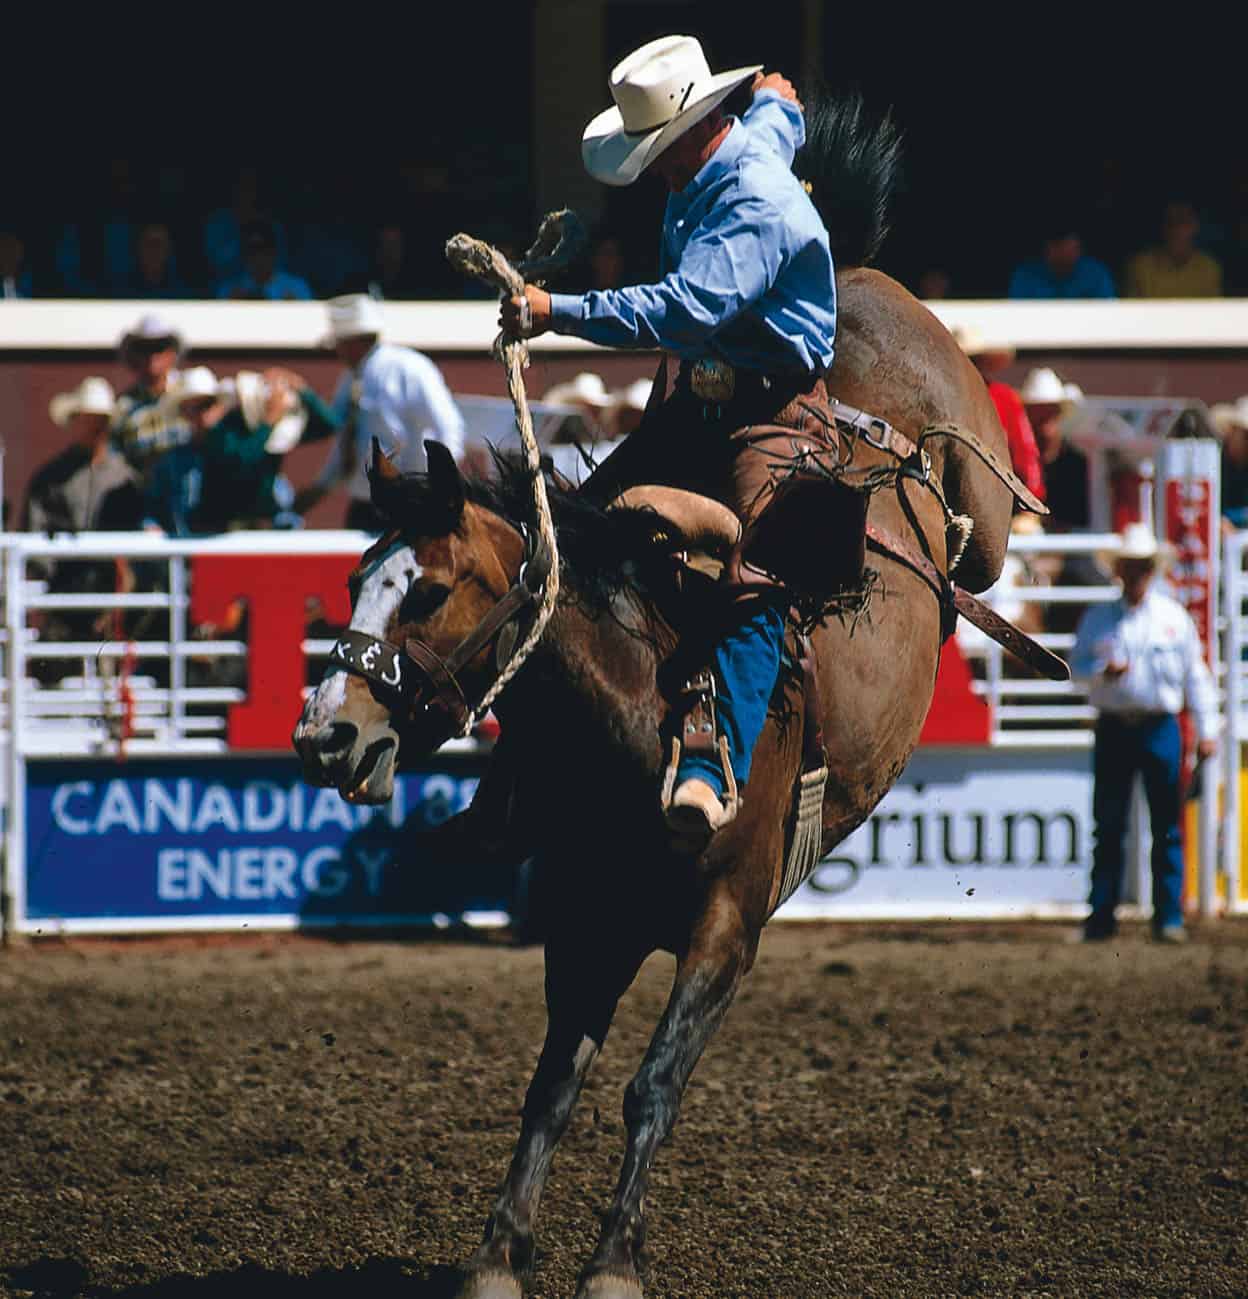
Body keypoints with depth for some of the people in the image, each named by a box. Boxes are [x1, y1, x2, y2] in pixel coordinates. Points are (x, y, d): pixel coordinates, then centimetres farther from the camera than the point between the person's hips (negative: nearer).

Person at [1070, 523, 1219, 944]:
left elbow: (1196, 676, 9)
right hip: (1113, 728, 1)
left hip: (1159, 729, -1)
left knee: (1167, 826, -1)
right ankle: (1101, 915, 5)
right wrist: (1103, 670, -15)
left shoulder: (1174, 617, 7)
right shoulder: (1098, 618, 9)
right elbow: (1075, 665, 7)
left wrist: (1207, 731, 5)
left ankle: (1169, 917, 3)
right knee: (1108, 825, 1)